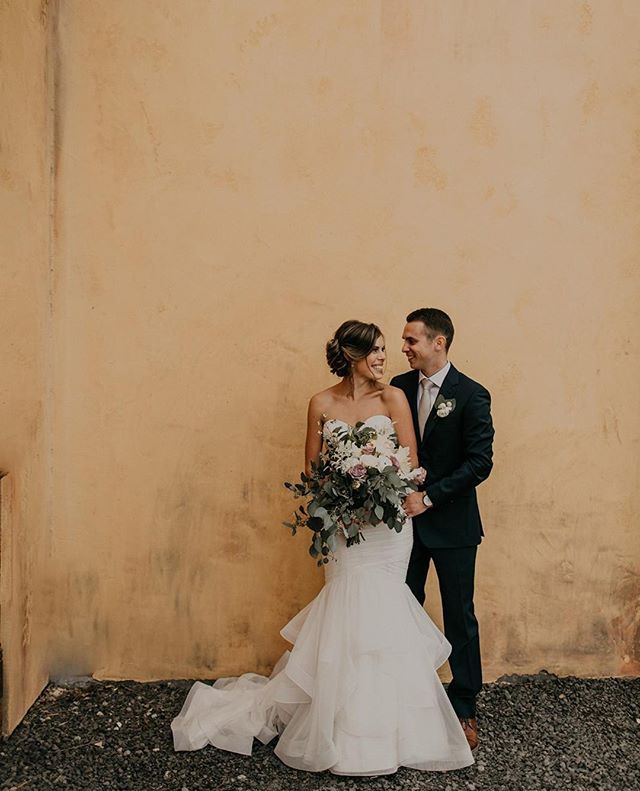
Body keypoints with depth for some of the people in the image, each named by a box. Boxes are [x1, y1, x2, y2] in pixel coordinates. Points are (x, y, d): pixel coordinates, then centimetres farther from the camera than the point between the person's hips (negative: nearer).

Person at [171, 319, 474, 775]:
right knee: (357, 609, 2)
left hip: (387, 523, 0)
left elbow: (411, 461, -2)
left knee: (371, 613, 3)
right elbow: (312, 466, 6)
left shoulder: (393, 398, 0)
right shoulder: (322, 404, 2)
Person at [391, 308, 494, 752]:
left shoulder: (472, 395, -12)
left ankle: (464, 709, 26)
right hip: (406, 518, 4)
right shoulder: (399, 388, 2)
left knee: (460, 617, 9)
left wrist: (429, 497, -20)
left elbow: (480, 462, -15)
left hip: (452, 524, -4)